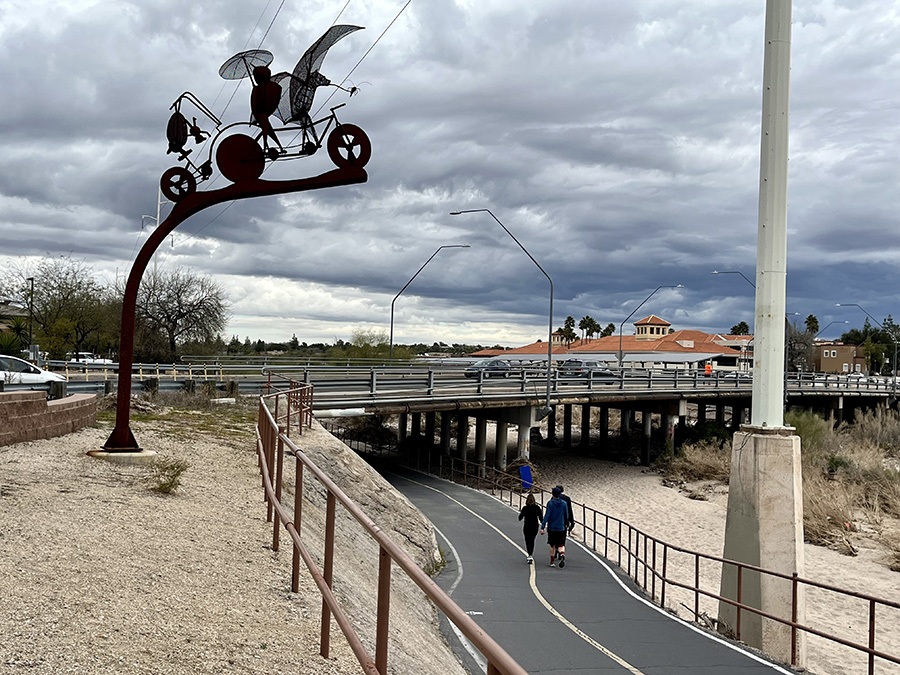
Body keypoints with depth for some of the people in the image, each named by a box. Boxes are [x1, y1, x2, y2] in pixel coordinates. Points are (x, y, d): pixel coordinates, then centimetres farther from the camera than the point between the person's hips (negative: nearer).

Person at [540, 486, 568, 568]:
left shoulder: (550, 503, -8)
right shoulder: (564, 504, 0)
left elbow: (546, 516, -13)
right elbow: (567, 516, 6)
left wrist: (542, 527, -12)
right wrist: (565, 524, 25)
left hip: (551, 528, -1)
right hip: (561, 528, 1)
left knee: (552, 545, 13)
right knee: (561, 545, 3)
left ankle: (552, 561, 19)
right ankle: (562, 555, -27)